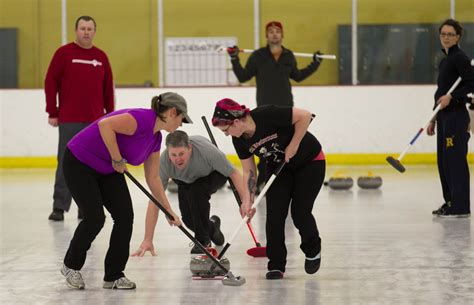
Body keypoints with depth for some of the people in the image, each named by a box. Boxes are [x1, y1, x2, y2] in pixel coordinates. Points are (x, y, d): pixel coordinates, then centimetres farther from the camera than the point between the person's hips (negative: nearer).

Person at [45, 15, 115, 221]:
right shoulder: (64, 53, -2)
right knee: (66, 163, -2)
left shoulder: (101, 57, 9)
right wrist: (52, 112, -5)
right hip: (69, 121, -4)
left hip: (96, 121, 4)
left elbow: (108, 89, 13)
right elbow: (50, 82, -2)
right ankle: (59, 207, 3)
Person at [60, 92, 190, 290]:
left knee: (125, 216, -3)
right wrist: (118, 160, -26)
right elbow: (105, 125, -37)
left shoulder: (155, 138, 4)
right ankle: (71, 266, 12)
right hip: (79, 162, -9)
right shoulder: (143, 118, -24)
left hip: (108, 169, 9)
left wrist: (169, 211, 13)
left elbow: (153, 178, 12)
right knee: (95, 218, -12)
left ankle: (114, 275, 7)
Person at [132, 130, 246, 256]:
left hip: (213, 174, -3)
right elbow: (154, 202, -32)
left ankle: (203, 240, -14)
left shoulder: (206, 150, -41)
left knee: (197, 191, -32)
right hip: (187, 182, 3)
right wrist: (148, 240, -35)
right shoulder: (164, 162, -35)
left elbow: (233, 173, -28)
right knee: (189, 220, -12)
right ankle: (211, 227, 24)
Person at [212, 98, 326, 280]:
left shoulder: (267, 116, -33)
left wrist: (293, 146, -25)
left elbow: (304, 116, -29)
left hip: (310, 162, -5)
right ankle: (276, 265, 1)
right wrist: (247, 201, -15)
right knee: (274, 214, -8)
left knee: (300, 213, -8)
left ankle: (313, 251, 20)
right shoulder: (239, 140, -13)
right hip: (279, 168, 5)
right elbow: (248, 170, -6)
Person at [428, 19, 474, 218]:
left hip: (456, 116, -9)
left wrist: (451, 96, -25)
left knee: (455, 160, -9)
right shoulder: (445, 61, 18)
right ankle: (450, 202, 18)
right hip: (444, 116, 9)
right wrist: (433, 119, 21)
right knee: (444, 161, 11)